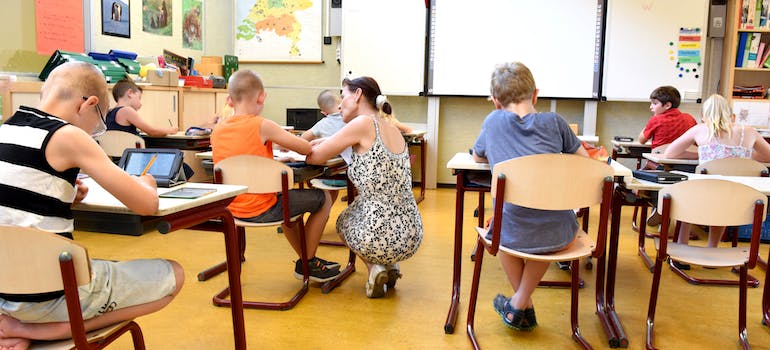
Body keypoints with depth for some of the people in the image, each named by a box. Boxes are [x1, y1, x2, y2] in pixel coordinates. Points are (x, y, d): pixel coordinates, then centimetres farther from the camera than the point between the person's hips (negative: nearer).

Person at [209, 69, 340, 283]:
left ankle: (306, 259, 39)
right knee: (323, 199, 9)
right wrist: (283, 142, 7)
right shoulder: (262, 126, -17)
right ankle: (308, 263, 18)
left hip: (233, 209, 7)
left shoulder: (217, 132, 1)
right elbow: (306, 149, -13)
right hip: (262, 210, -7)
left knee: (286, 195, 34)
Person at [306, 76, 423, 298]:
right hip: (411, 238, 6)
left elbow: (315, 157, -8)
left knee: (343, 220, 30)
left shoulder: (364, 123, -13)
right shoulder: (392, 128, 9)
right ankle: (390, 266, 19)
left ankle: (374, 267, 9)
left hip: (379, 238, -6)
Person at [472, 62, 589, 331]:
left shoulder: (494, 120, 5)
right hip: (560, 236, 1)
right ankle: (520, 303, 29)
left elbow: (478, 157, 22)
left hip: (514, 235, -1)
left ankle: (526, 308, 37)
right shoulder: (554, 121, 4)